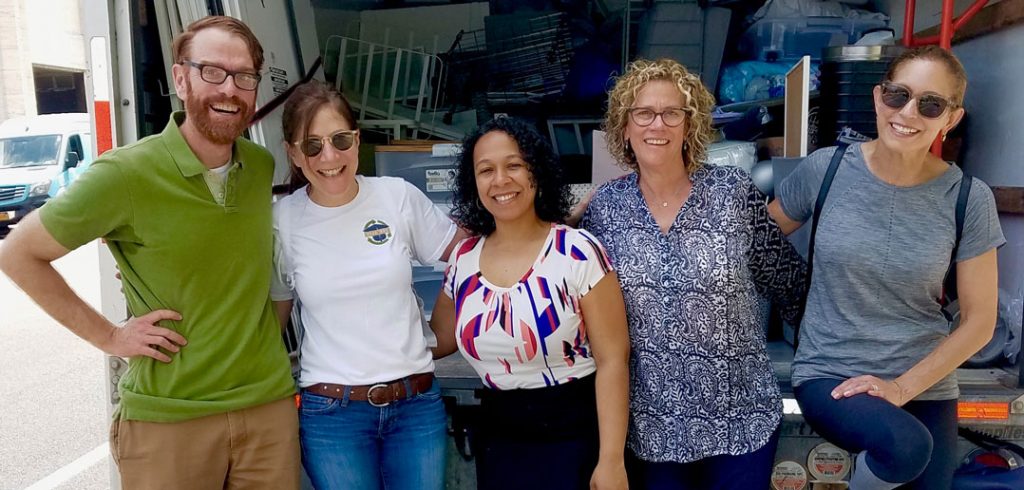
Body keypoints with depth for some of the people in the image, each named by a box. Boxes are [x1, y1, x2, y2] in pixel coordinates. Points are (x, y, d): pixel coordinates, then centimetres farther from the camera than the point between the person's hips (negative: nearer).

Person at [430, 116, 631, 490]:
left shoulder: (578, 251, -13)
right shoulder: (463, 260, 0)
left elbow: (612, 358, -13)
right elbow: (439, 340, 14)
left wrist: (611, 460, -15)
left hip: (575, 435, -4)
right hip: (497, 438, 4)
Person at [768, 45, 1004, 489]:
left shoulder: (969, 199, -7)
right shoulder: (825, 169, -9)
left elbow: (979, 320, -2)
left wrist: (904, 386, -11)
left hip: (925, 385, 3)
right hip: (827, 374, -2)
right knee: (906, 444, -28)